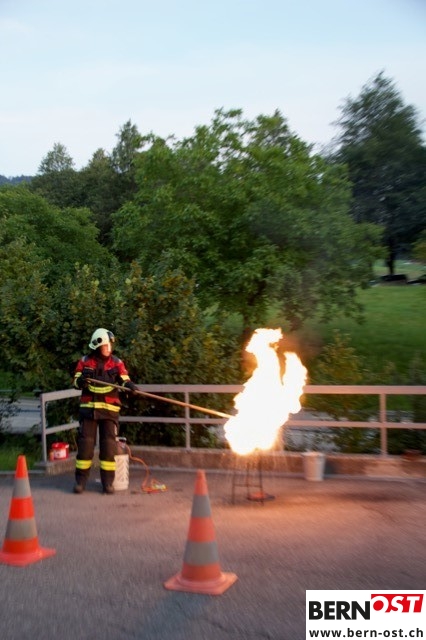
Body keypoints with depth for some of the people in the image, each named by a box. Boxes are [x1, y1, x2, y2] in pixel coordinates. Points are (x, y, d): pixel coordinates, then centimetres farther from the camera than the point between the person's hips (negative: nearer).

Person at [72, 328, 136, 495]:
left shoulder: (117, 363, 3)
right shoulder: (85, 362, 3)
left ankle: (108, 481, 11)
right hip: (88, 407, 0)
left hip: (109, 409, 0)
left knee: (109, 445, 1)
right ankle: (80, 480, 13)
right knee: (85, 443, 2)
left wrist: (129, 385, -26)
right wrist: (81, 380, -19)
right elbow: (76, 382, 4)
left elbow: (124, 380, -3)